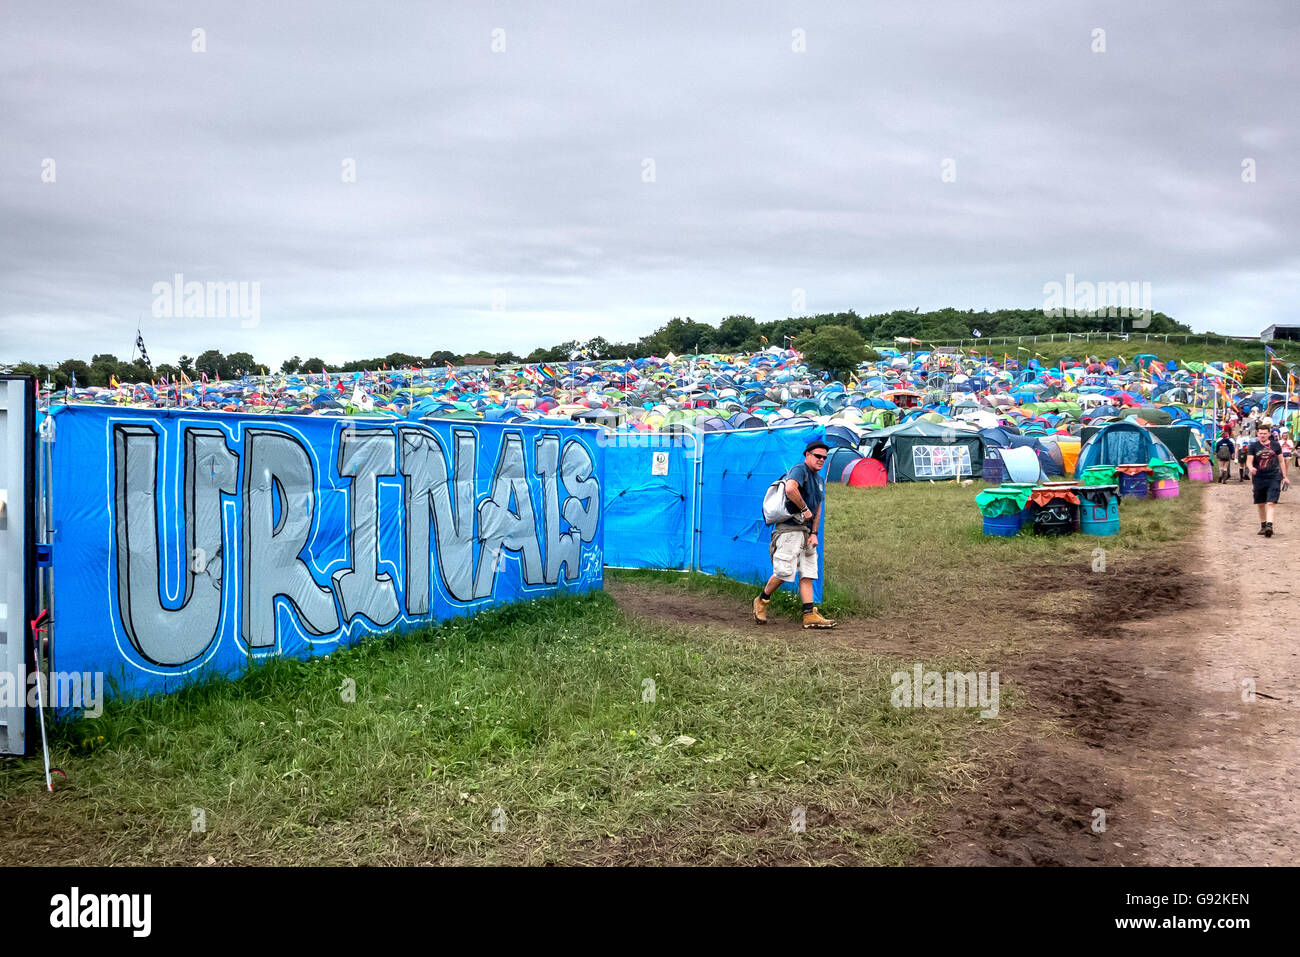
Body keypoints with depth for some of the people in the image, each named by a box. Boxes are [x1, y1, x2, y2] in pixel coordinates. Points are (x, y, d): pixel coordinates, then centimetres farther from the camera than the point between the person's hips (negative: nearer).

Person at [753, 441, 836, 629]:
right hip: (789, 528, -9)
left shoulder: (820, 479, 20)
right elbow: (790, 488, -30)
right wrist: (804, 509, -19)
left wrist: (814, 533, 10)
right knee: (784, 572, -10)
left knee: (807, 574, 4)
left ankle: (810, 615, 2)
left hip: (806, 531, 9)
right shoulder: (799, 470, -9)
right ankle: (761, 601, 11)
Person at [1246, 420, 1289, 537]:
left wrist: (1284, 477, 14)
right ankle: (1263, 526, 25)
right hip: (1259, 478, 1)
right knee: (1261, 504, 11)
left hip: (1274, 478, -1)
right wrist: (1251, 468, -28)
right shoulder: (1253, 446, 2)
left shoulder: (1276, 445, 5)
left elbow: (1281, 461, 13)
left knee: (1271, 503, -14)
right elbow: (1249, 461, -4)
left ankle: (1269, 525, -23)